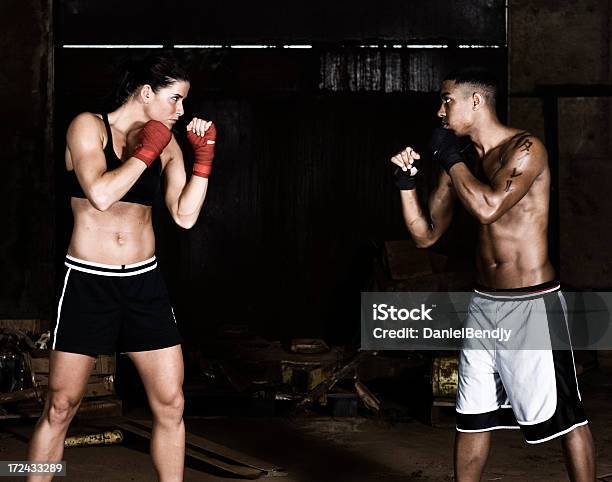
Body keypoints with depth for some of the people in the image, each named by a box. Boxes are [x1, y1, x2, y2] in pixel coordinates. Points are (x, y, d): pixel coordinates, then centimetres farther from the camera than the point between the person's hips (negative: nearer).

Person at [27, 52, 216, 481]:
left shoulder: (167, 144, 8)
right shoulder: (88, 126, -5)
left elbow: (185, 216, 1)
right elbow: (100, 194, -21)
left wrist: (204, 156, -4)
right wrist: (145, 152, -11)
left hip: (144, 282, 4)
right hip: (88, 283, -4)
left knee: (171, 405, 2)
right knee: (60, 408, 1)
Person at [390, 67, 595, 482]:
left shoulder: (525, 148, -11)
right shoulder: (460, 165, 9)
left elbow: (488, 207, -28)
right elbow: (426, 234, 11)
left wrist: (451, 158, -15)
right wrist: (408, 184, -3)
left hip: (532, 305, -7)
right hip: (484, 303, 7)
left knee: (565, 416, 0)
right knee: (472, 416, 13)